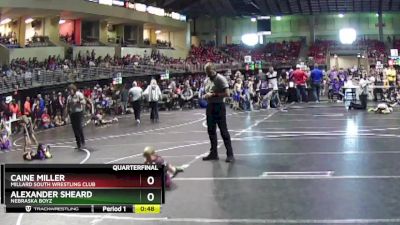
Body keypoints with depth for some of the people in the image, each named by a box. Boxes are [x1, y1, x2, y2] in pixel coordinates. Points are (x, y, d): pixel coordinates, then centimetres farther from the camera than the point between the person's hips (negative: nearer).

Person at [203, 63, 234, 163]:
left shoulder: (220, 79, -11)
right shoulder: (206, 81, 13)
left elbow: (227, 93, -18)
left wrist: (214, 95, -19)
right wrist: (206, 96, 3)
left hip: (219, 106, -8)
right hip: (209, 107, 8)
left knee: (223, 131, -6)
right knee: (211, 131, 12)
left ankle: (230, 154, -1)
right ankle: (214, 153, 22)